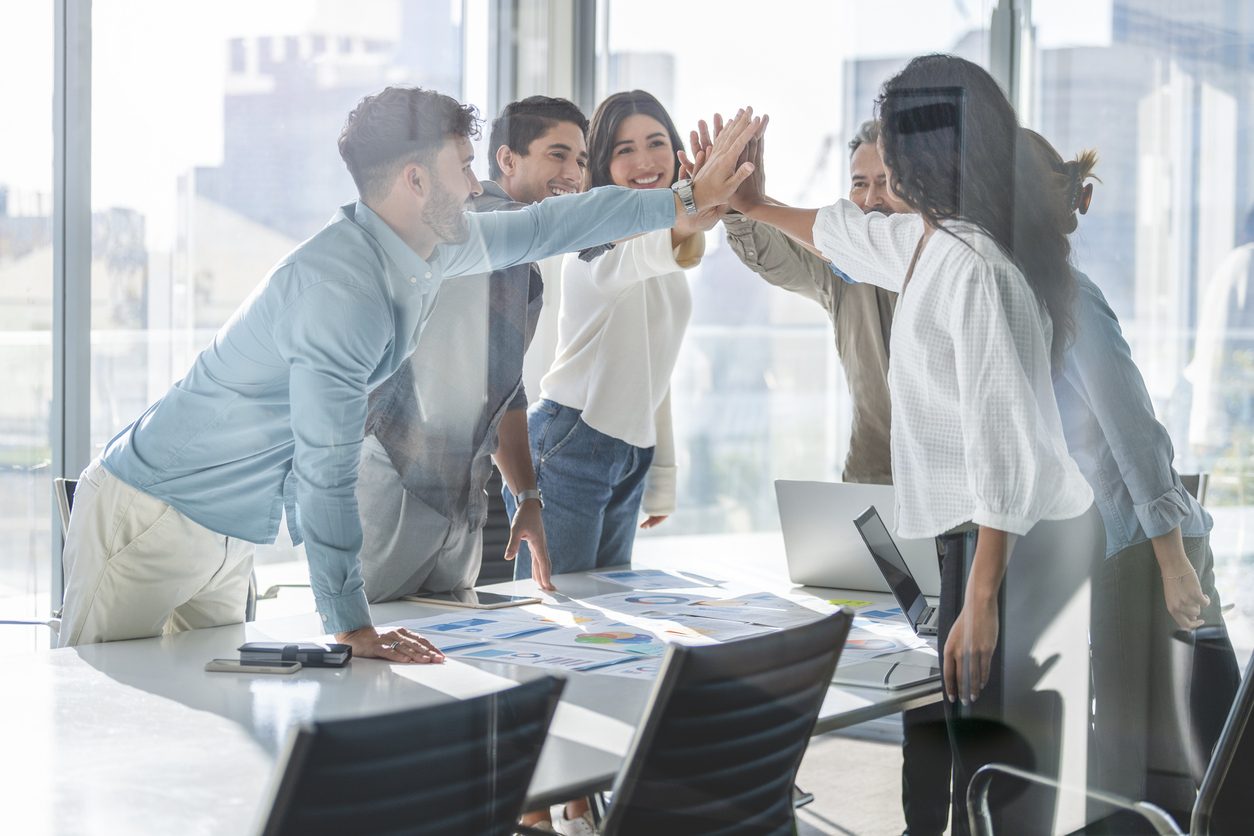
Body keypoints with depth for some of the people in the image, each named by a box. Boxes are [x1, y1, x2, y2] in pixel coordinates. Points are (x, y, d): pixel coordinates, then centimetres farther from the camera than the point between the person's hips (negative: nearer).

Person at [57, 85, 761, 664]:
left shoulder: (438, 248, 3)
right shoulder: (346, 287, -26)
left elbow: (548, 226, 18)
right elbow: (327, 474, -26)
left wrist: (689, 200, 21)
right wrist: (353, 628, -21)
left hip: (230, 536, 9)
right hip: (153, 516, -9)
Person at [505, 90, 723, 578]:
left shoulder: (672, 266, 17)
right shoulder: (600, 240, -10)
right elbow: (628, 259, -37)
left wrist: (661, 479, 20)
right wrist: (689, 217, -58)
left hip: (631, 461, 8)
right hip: (568, 447, -8)